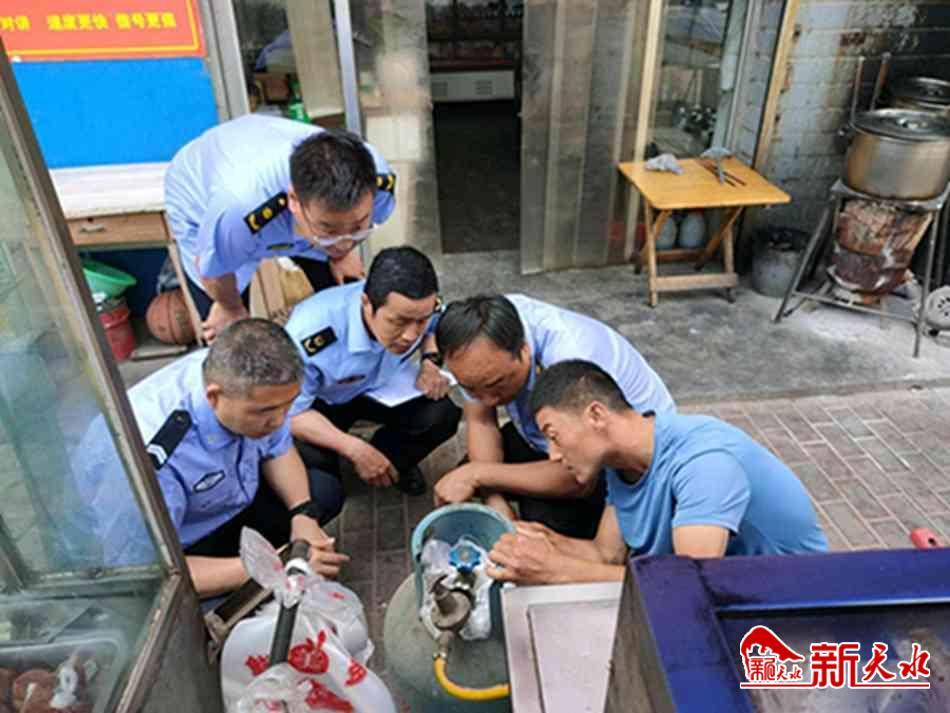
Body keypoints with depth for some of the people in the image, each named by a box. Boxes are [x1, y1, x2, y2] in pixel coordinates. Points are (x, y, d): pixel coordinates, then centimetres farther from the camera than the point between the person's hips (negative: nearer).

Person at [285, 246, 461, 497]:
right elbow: (289, 412, -29)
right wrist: (356, 450, -35)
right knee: (310, 460, -31)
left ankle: (391, 461, 8)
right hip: (319, 402, -3)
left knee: (444, 412, -21)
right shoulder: (313, 335, -41)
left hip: (379, 386, 4)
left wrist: (430, 361, -18)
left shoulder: (417, 309, -24)